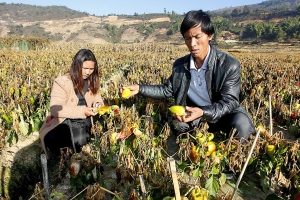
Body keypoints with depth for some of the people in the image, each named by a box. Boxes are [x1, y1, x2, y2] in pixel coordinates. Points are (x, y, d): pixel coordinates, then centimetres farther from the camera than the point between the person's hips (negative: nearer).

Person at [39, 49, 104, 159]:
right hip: (63, 122, -3)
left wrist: (98, 104, -5)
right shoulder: (62, 82, -12)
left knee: (80, 140, -30)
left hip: (83, 122, 3)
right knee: (51, 139, -33)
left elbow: (97, 97, 22)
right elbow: (55, 109, -20)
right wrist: (81, 111, -28)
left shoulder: (92, 81, 5)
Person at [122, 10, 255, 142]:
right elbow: (168, 89, 5)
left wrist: (203, 112, -42)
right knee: (177, 125, -26)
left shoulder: (229, 65, -20)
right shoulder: (179, 65, -7)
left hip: (224, 114, -3)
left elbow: (229, 102, -22)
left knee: (241, 125, -34)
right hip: (194, 112, 4)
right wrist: (140, 88, -9)